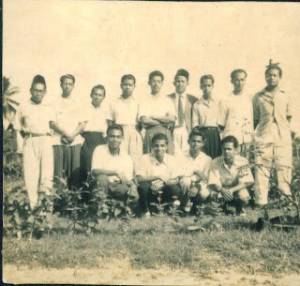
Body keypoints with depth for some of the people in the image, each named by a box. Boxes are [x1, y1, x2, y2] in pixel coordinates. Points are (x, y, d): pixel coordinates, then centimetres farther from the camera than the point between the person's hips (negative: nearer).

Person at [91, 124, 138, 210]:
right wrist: (116, 172, -23)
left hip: (119, 187, 2)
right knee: (102, 177, -36)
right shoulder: (99, 150, -1)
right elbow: (95, 171, -15)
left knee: (134, 194, -29)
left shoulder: (127, 158, 8)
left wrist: (132, 185, -21)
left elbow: (129, 180, 4)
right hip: (103, 185, -2)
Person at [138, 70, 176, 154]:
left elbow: (172, 119, -1)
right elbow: (143, 120, -7)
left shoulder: (167, 100, 12)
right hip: (149, 133, -1)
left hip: (165, 133, 1)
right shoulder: (145, 101, 6)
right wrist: (163, 122, -2)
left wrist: (153, 117, -3)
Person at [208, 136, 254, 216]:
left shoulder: (243, 162, -15)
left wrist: (231, 190, -35)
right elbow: (212, 183, -17)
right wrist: (222, 190, -39)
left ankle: (240, 209, 0)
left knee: (243, 196, -33)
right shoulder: (215, 163, -14)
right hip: (221, 190, 1)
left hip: (237, 189, 0)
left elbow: (247, 182, -19)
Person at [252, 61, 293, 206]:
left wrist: (284, 129, 8)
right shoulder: (258, 97, 7)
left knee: (284, 167, -1)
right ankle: (261, 202, -1)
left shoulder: (284, 96, 11)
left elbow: (289, 117, 19)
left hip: (283, 138, 2)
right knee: (262, 168, -5)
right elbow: (255, 119, 11)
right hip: (264, 138, -1)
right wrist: (257, 133, 3)